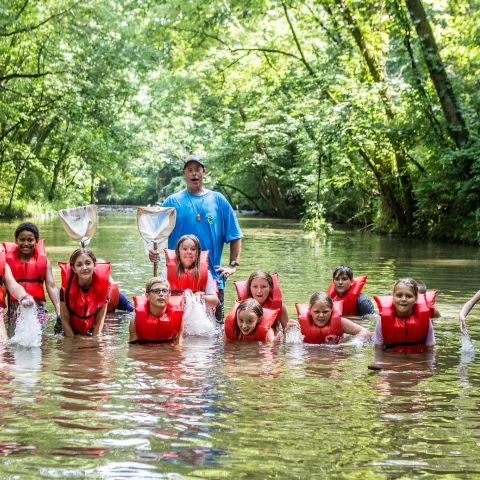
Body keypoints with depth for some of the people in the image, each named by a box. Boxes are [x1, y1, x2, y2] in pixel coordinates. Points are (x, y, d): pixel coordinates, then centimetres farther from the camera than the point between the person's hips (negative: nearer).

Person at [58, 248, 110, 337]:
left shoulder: (102, 287, -16)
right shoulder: (66, 288, -19)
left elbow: (100, 320, -10)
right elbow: (65, 320, -13)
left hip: (92, 331, 1)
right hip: (71, 332, -1)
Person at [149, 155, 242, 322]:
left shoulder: (218, 200, 8)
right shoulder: (173, 201, 6)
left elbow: (235, 235, 10)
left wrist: (233, 265, 1)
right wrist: (153, 250, -19)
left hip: (213, 277, 1)